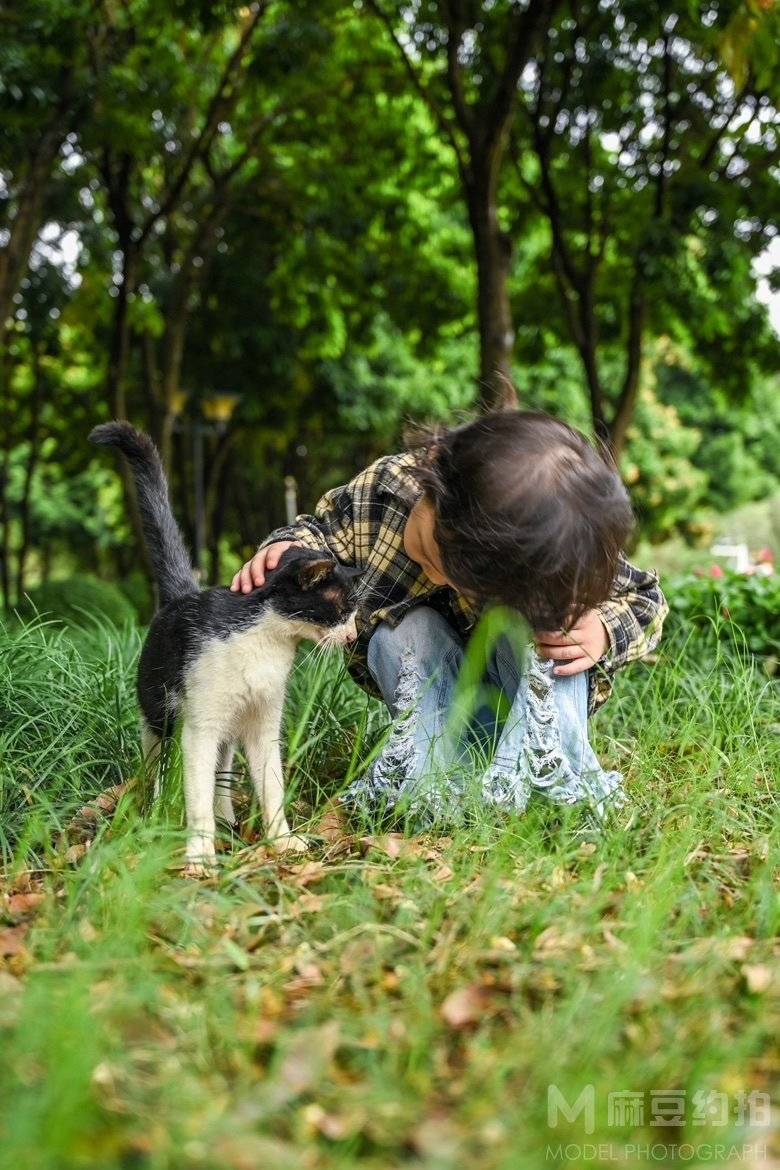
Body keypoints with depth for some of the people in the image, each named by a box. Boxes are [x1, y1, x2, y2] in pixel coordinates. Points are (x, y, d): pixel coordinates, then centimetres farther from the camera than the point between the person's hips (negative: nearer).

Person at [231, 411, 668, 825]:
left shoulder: (566, 565, -33)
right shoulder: (385, 486, -29)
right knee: (409, 629, -31)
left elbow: (646, 600, -14)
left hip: (539, 687, -2)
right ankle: (429, 779, -37)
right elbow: (325, 529, -8)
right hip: (424, 675, 2)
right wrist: (290, 544, -31)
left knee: (536, 621, -33)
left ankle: (548, 775, -36)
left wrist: (605, 632, -35)